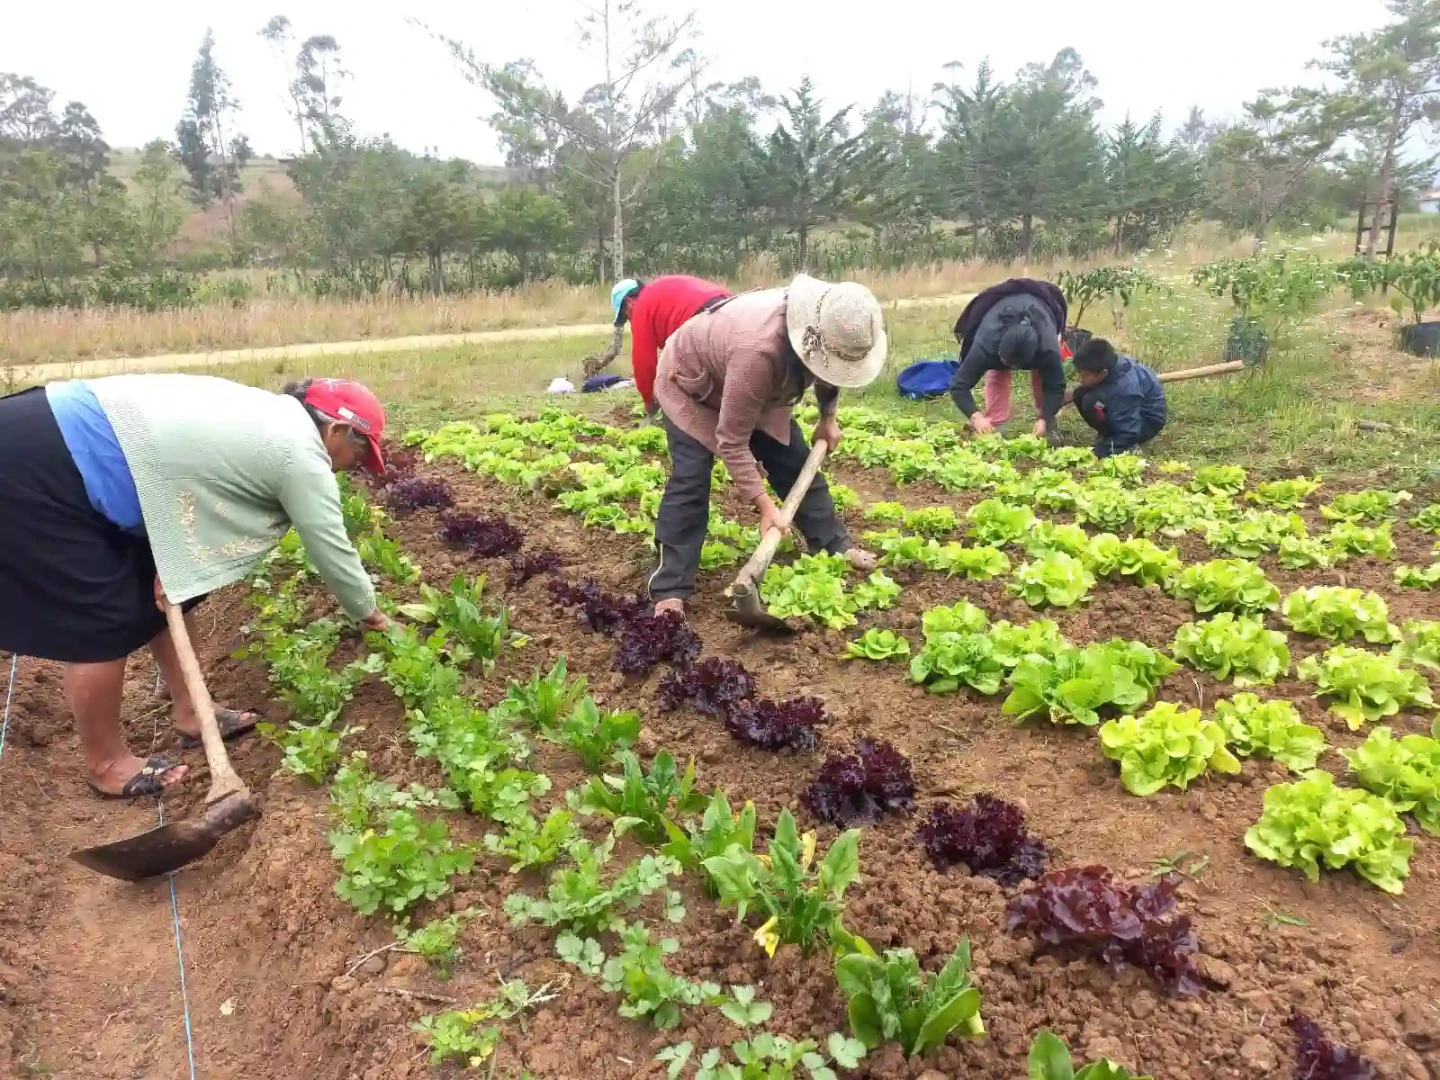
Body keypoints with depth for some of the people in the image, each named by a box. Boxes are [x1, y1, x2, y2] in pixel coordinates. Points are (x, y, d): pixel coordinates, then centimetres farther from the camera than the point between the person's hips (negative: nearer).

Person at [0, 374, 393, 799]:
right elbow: (333, 550, -6)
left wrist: (168, 560, 3)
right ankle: (106, 764, 18)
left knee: (169, 594, 15)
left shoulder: (271, 413, 12)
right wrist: (368, 614, 11)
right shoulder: (303, 455, -15)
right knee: (101, 622, -1)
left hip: (64, 439, 10)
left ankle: (190, 713, 28)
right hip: (38, 466, -10)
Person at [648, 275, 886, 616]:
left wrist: (828, 417, 4)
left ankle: (835, 545, 19)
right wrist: (764, 505, -38)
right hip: (688, 381, -7)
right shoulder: (759, 352, -47)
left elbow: (830, 372, 7)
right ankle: (670, 590, -14)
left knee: (794, 461, 4)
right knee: (690, 479, -18)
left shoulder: (826, 329, -23)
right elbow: (731, 441, -39)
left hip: (758, 387, 7)